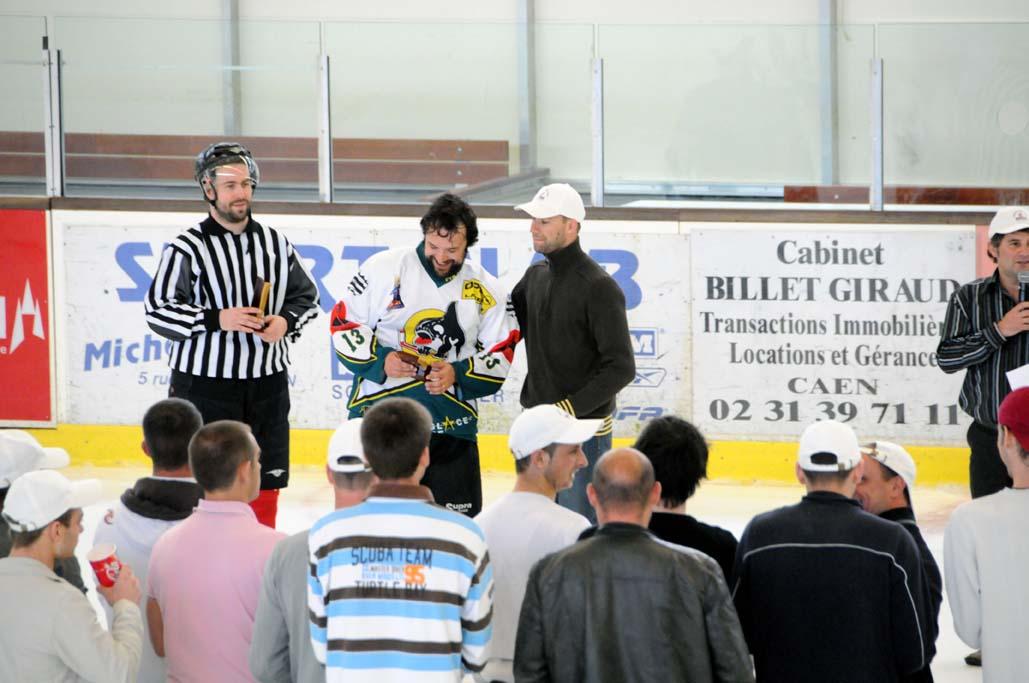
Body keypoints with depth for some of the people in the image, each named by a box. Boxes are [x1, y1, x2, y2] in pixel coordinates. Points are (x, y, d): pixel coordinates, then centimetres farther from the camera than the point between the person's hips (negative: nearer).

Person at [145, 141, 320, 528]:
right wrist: (216, 319, -19)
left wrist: (286, 322, -4)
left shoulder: (276, 244, 7)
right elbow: (158, 310, -9)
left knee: (265, 483, 9)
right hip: (204, 384, -4)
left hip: (268, 383, 4)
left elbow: (307, 296, 17)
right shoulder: (188, 249, -7)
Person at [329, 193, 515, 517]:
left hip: (450, 424, 2)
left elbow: (499, 360, 8)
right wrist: (379, 361, -14)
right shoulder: (384, 268, -3)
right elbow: (343, 324, 2)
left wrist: (458, 374, -10)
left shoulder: (486, 290, 5)